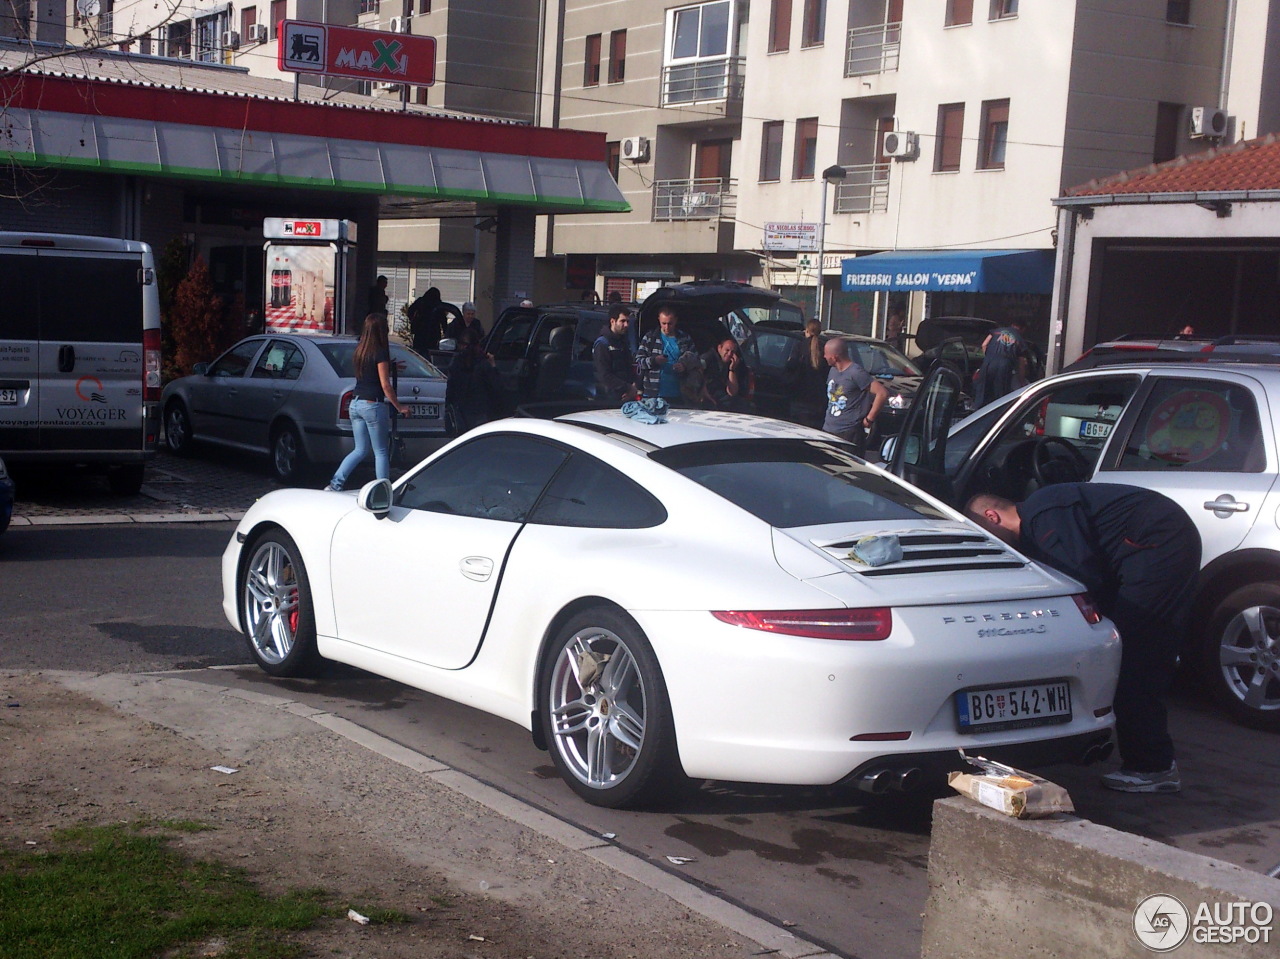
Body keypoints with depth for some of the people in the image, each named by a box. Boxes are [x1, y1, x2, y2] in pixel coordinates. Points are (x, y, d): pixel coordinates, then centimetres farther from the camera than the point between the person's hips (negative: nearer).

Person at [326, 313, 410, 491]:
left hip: (356, 403, 7)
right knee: (381, 452, 3)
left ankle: (335, 483, 3)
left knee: (360, 450, 14)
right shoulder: (380, 353, -13)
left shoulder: (360, 350, 9)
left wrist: (391, 367, 25)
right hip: (373, 405, -7)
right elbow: (385, 385, -14)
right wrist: (399, 407, -6)